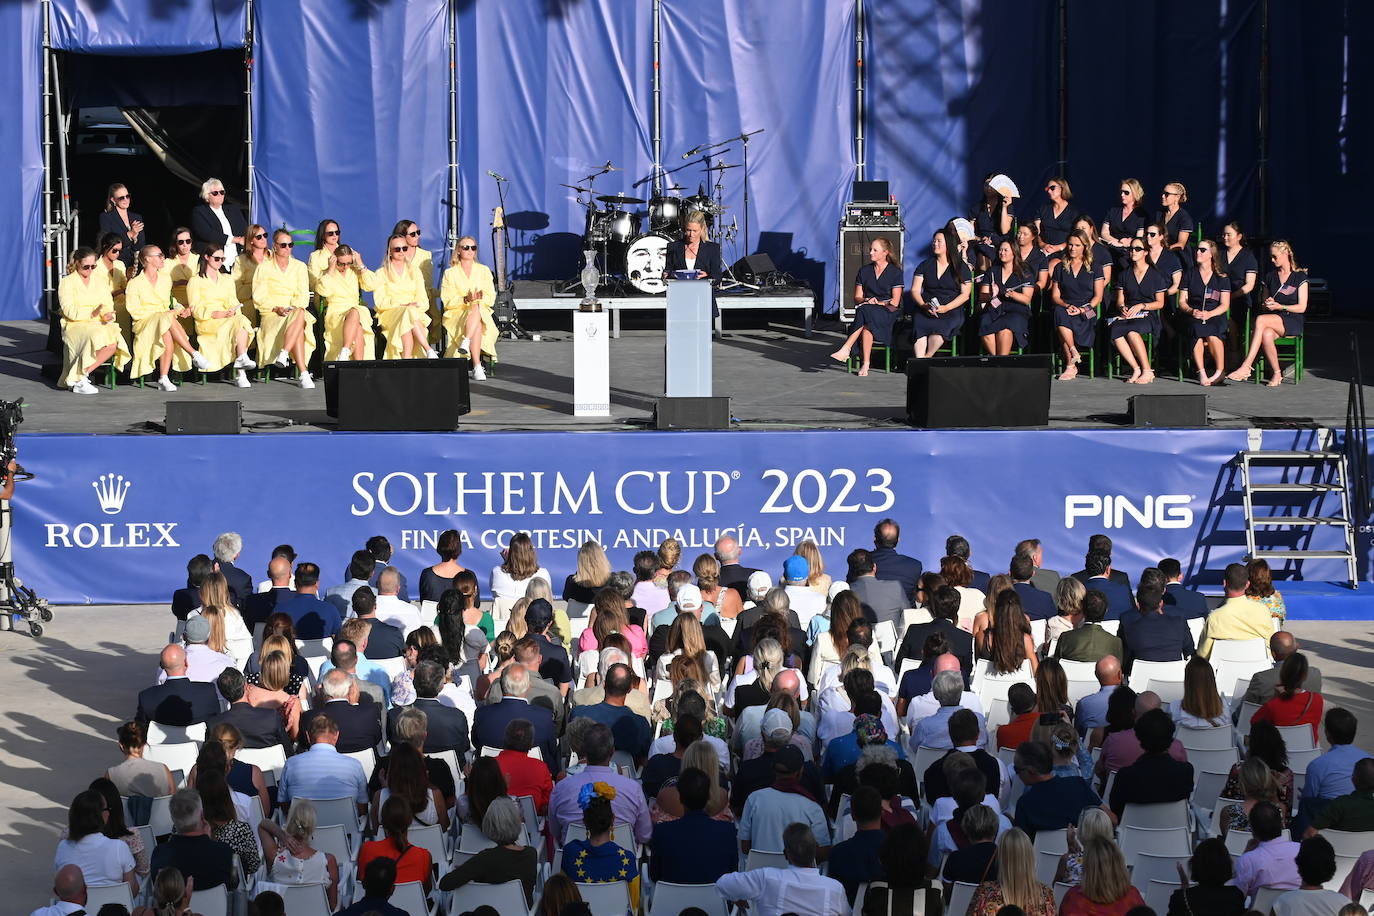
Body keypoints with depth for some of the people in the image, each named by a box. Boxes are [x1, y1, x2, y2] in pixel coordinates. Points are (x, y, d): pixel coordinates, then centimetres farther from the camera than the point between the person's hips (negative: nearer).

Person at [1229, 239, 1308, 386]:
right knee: (1266, 334, -37)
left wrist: (1279, 306, -14)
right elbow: (1263, 306, 22)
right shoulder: (1270, 277, 18)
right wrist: (1266, 304, -3)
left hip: (1293, 322, -4)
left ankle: (1246, 367, -41)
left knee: (1261, 320, -34)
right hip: (1274, 321, 4)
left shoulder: (1299, 277, 4)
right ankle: (1276, 374, -27)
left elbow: (1302, 307, -2)